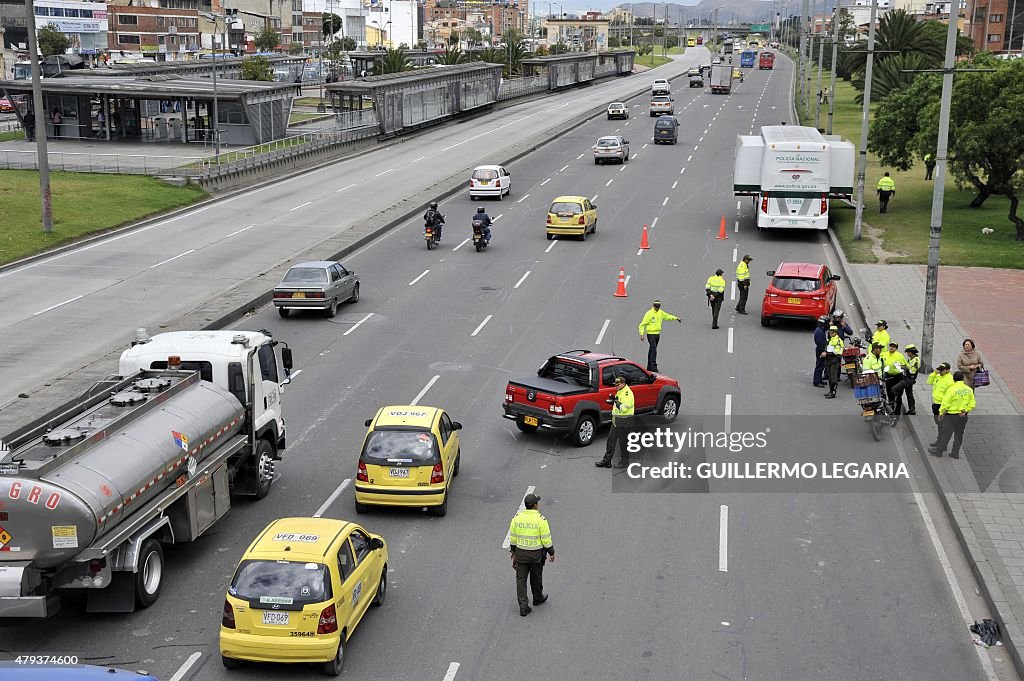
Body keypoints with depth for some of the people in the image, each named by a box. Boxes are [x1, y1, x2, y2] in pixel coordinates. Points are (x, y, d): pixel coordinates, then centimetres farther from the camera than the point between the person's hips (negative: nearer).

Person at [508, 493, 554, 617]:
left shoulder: (517, 518, -7)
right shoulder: (541, 520, -18)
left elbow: (512, 538, 1)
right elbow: (546, 539, -14)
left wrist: (513, 553, 14)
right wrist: (551, 553, 1)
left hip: (520, 553, 2)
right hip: (536, 554, -2)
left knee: (521, 580, 7)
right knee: (536, 577, 20)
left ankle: (523, 607, 2)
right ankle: (538, 598, 42)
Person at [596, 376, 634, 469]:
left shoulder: (627, 393, -18)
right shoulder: (619, 392, 13)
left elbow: (625, 408, -25)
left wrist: (616, 402, -20)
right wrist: (614, 400, 8)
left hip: (624, 421, -10)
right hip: (616, 421, 10)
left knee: (623, 441, 0)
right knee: (611, 439, 11)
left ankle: (624, 462, 12)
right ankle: (607, 461, 16)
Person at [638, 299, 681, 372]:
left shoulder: (660, 312, 8)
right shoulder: (649, 313, -12)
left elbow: (667, 316, 28)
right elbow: (643, 324, -12)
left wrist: (676, 318, 22)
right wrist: (641, 334, -18)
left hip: (657, 334, 7)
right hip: (651, 334, -7)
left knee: (652, 350, 13)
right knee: (653, 350, -13)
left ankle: (649, 366, 20)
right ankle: (653, 366, -13)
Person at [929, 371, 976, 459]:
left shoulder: (952, 389, -17)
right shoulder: (969, 390, 0)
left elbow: (945, 404, -15)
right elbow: (972, 404, 3)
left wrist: (941, 413, -3)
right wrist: (965, 411, 3)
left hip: (951, 415, -5)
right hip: (963, 416, 5)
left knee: (946, 434, 4)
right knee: (959, 435, 13)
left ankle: (939, 451, 13)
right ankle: (955, 453, 17)